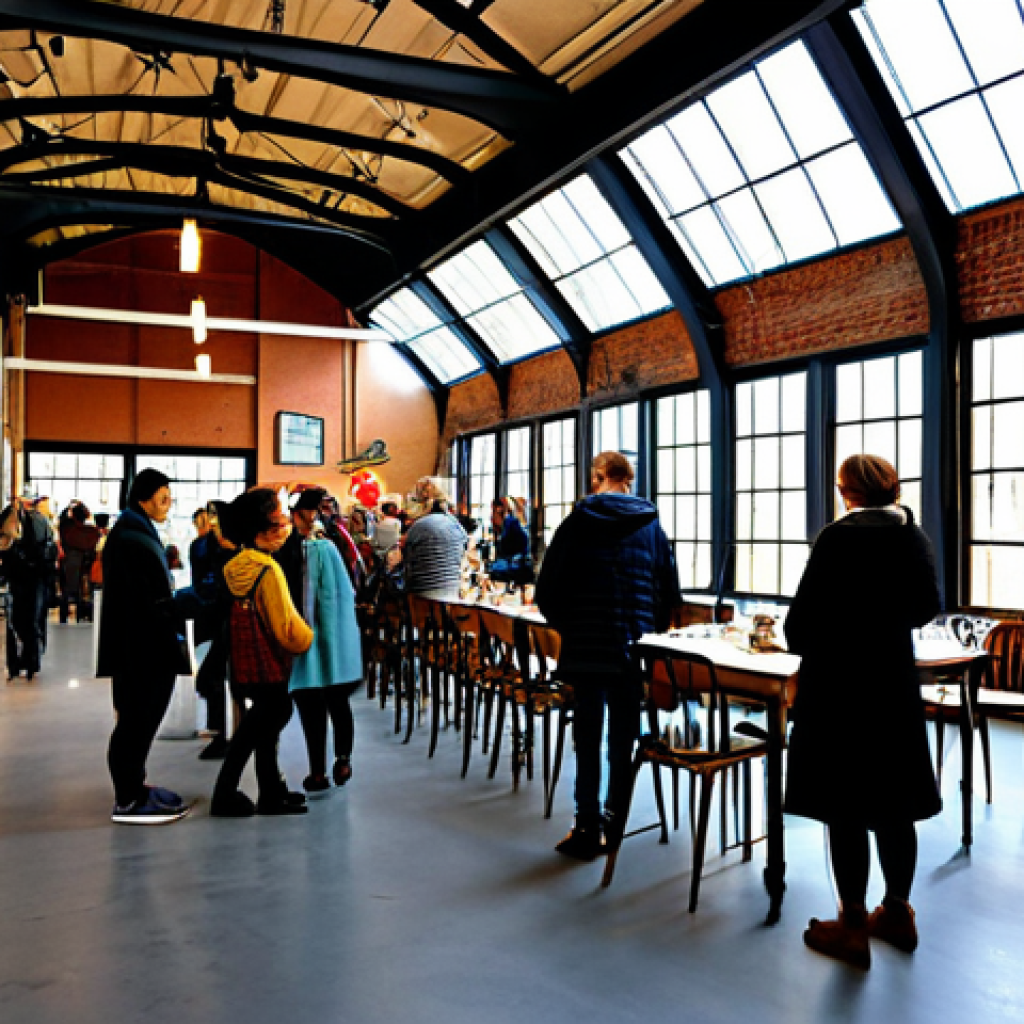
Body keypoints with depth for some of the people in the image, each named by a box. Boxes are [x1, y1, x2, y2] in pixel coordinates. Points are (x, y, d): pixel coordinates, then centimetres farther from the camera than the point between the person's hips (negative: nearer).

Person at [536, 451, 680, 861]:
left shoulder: (578, 521, -4)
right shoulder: (651, 524, 4)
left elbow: (547, 588, -5)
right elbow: (671, 588, 7)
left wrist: (566, 626, 10)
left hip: (587, 643, -3)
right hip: (635, 646, 3)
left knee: (588, 734, 4)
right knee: (624, 732, 14)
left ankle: (588, 828, 7)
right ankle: (616, 818, 25)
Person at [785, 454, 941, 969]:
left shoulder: (838, 536, -14)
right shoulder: (914, 537, 3)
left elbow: (804, 613, -16)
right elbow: (928, 605, 14)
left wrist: (800, 641, 3)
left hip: (837, 683, -6)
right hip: (894, 680, 6)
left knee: (845, 806, 3)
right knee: (894, 801, 15)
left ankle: (853, 926, 11)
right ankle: (897, 912, 29)